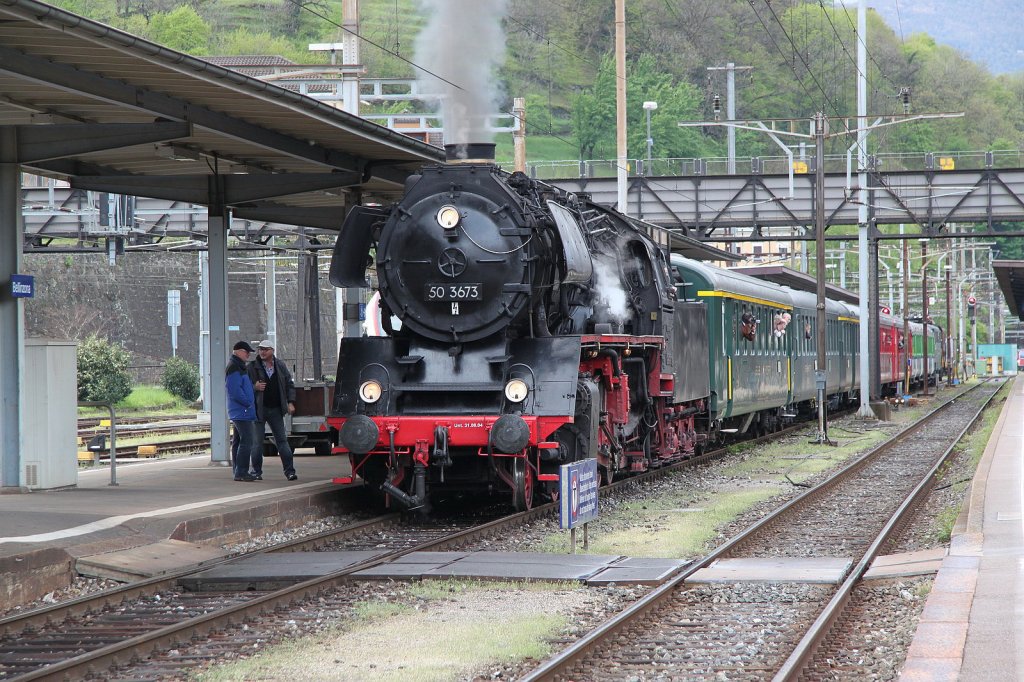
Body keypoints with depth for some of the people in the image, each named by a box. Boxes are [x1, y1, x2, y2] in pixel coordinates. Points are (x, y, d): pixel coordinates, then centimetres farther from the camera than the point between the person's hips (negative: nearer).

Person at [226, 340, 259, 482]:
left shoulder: (240, 367, 19)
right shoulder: (234, 368, -15)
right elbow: (235, 390, -22)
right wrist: (248, 403, -15)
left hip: (239, 412, 11)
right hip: (242, 412, -11)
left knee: (238, 442, 12)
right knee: (247, 441, -13)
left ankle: (239, 472, 16)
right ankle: (241, 472, -15)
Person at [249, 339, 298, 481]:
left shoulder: (281, 367, 7)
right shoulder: (253, 367, -2)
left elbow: (289, 384, 12)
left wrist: (290, 402, 3)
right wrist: (255, 387, -18)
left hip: (276, 409, 2)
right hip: (259, 409, -2)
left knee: (282, 440, 2)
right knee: (257, 441, 0)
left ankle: (289, 470, 3)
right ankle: (256, 471, 9)